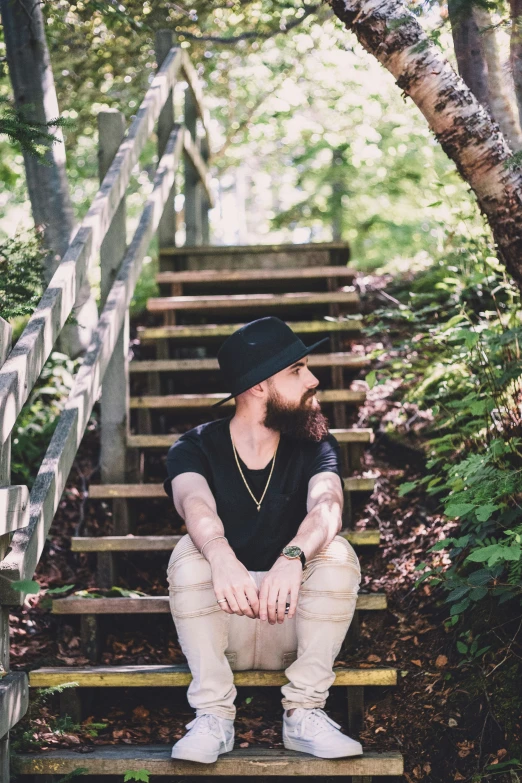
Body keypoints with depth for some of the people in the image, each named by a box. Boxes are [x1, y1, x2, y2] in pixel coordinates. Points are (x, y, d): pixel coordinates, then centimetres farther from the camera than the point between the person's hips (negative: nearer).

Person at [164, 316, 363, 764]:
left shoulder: (315, 447, -4)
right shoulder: (195, 449, -8)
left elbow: (327, 505, -27)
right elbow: (195, 505, -32)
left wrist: (293, 558, -50)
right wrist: (220, 557, -56)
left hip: (295, 625, 1)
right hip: (220, 628, -1)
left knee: (337, 554, -25)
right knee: (189, 554, -28)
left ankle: (304, 713, -18)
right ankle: (214, 717, -22)